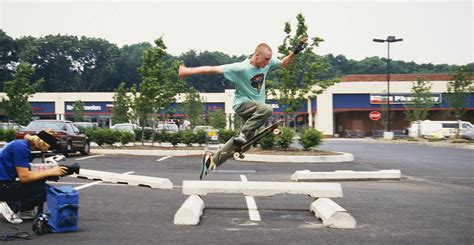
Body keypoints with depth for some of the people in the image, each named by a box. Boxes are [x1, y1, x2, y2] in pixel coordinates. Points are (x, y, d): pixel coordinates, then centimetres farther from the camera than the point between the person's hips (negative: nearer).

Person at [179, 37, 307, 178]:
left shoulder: (268, 63, -3)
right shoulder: (240, 68, -21)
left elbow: (283, 63, 17)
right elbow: (214, 69, -24)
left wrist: (295, 52, 2)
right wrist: (189, 71, -28)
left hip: (255, 105, 7)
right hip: (242, 103, -7)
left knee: (241, 141, 4)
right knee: (266, 110, -35)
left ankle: (212, 159, 15)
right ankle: (243, 134, -23)